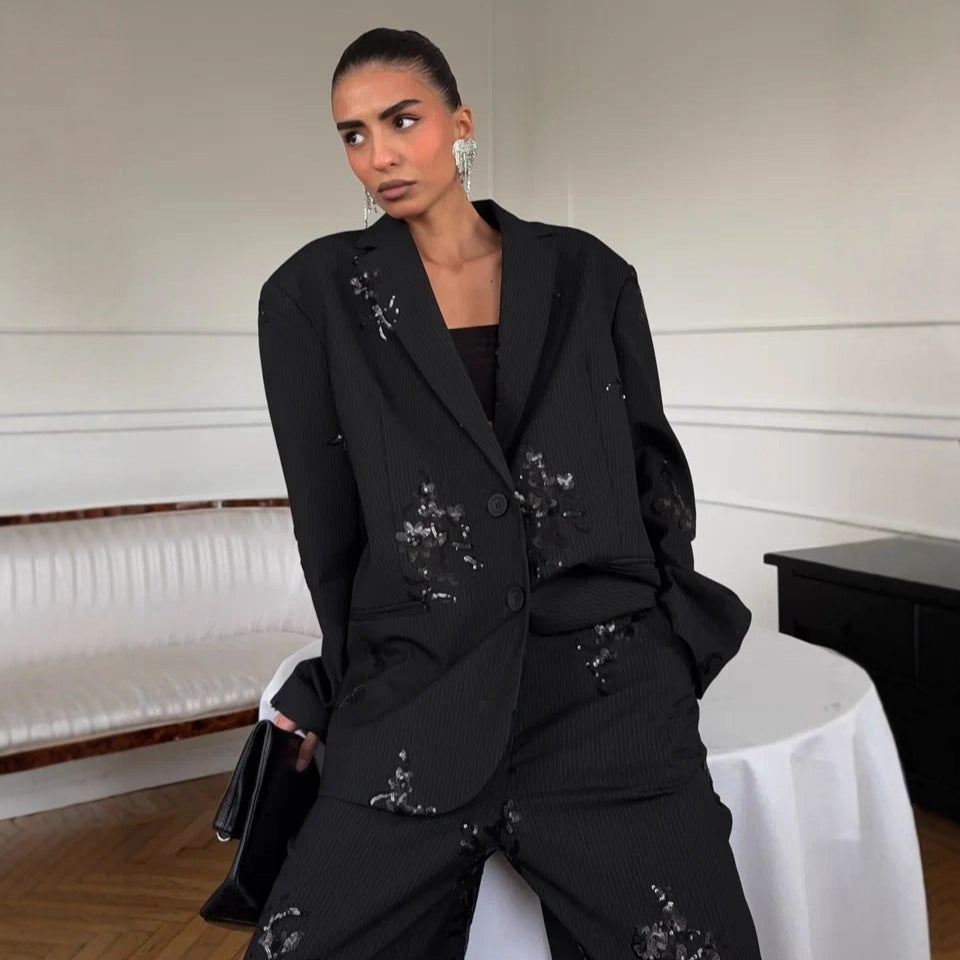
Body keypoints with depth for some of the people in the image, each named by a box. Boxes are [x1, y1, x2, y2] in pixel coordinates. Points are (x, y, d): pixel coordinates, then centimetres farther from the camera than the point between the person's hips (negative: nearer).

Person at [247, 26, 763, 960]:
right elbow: (327, 520, 5)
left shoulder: (587, 274, 9)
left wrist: (670, 645, 8)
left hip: (613, 697, 1)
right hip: (413, 710, 0)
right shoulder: (313, 296, 4)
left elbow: (653, 466, 13)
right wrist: (354, 692, 8)